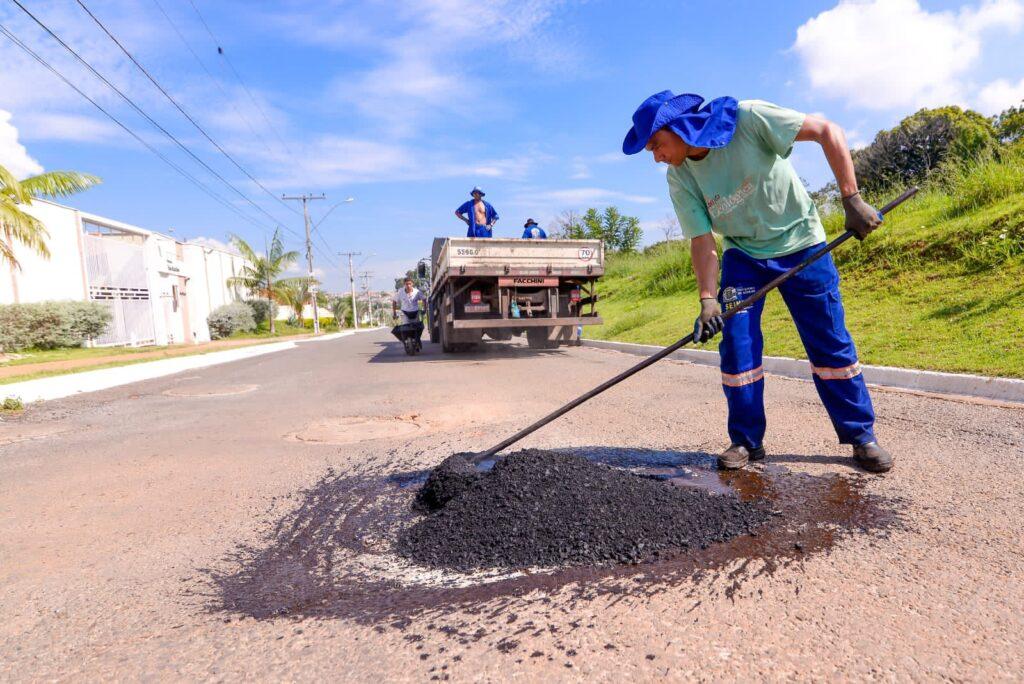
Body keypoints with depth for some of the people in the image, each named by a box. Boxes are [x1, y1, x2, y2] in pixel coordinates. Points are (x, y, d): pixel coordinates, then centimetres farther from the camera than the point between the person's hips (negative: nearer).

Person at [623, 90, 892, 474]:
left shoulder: (747, 118, -22)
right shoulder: (680, 178, -11)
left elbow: (827, 131, -20)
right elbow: (702, 241, -14)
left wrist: (852, 200, -25)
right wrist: (708, 299, -25)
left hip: (800, 242, -2)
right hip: (742, 255, 3)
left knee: (830, 342, -1)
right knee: (736, 343, -7)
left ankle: (861, 435, 15)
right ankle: (746, 441, 8)